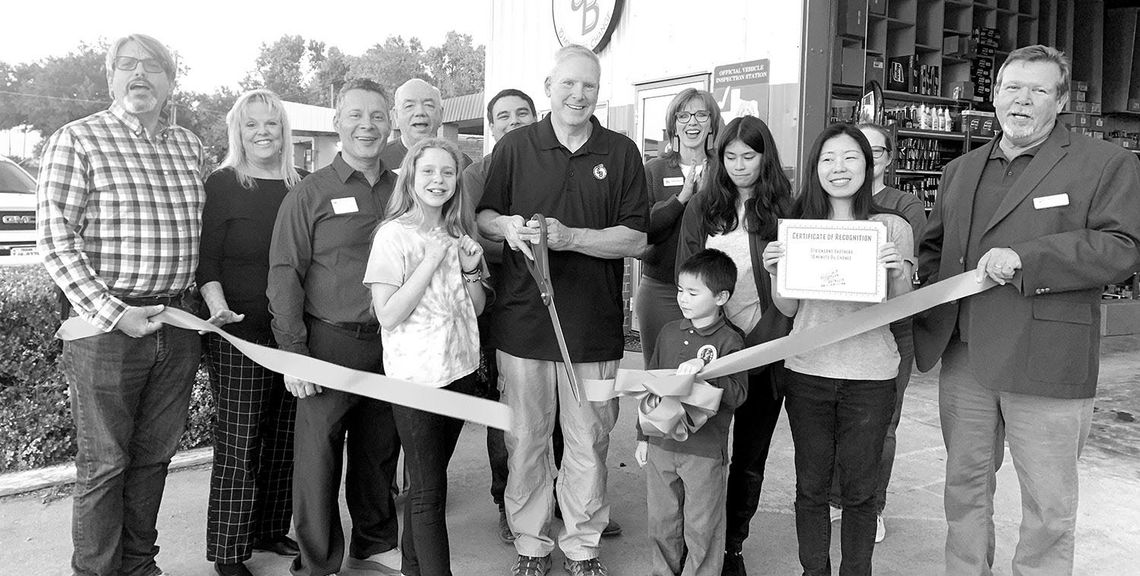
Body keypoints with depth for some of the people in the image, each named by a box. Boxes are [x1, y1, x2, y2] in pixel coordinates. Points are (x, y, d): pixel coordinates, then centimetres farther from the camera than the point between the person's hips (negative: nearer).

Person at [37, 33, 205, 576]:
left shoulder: (189, 145, 11)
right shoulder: (76, 140, -5)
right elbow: (55, 239, -10)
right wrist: (111, 313, -17)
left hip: (179, 322, 5)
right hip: (108, 325, -5)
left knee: (154, 455, 15)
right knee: (103, 462, 5)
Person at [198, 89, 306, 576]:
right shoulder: (222, 184, -1)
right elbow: (207, 258, -5)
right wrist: (217, 305, -22)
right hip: (239, 334, -4)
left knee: (284, 439, 12)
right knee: (238, 443, -1)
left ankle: (271, 531, 28)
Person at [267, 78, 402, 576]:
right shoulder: (309, 194, -2)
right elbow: (286, 274, -6)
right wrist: (293, 352, -11)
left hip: (392, 344, 4)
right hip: (330, 343, -4)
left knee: (380, 450, 15)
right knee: (319, 454, 1)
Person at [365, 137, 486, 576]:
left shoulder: (458, 234, 9)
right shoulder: (394, 234, -9)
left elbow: (476, 307, 13)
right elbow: (388, 315, -15)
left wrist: (471, 269, -5)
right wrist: (430, 261, -18)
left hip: (460, 370, 6)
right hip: (416, 376, -6)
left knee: (427, 481, 15)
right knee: (428, 491, 1)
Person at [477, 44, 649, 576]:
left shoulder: (621, 153, 3)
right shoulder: (514, 147, 4)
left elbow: (635, 239, -2)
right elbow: (482, 217, 11)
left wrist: (569, 236, -16)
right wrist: (506, 226, -12)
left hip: (595, 326, 0)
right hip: (522, 319, 0)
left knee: (589, 443, 9)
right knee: (525, 440, 8)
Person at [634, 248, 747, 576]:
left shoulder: (729, 340, -9)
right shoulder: (669, 332, 7)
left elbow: (737, 394, -17)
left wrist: (704, 370, -32)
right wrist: (643, 436, 15)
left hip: (705, 453, -5)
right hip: (660, 445, 5)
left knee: (701, 529, 6)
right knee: (661, 522, 16)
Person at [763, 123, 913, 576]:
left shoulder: (893, 228, 0)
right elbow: (788, 308, 9)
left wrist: (897, 273, -16)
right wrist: (775, 272, -9)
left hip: (870, 376, -1)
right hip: (807, 370, 2)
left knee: (859, 490, 8)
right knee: (810, 485, 11)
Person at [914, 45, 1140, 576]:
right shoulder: (961, 171, 16)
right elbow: (933, 249, 21)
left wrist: (1025, 258, -20)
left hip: (1046, 367, -5)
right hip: (964, 361, 5)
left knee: (1049, 507, 6)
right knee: (965, 487, 17)